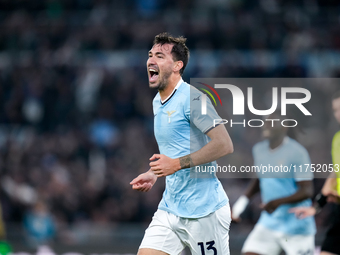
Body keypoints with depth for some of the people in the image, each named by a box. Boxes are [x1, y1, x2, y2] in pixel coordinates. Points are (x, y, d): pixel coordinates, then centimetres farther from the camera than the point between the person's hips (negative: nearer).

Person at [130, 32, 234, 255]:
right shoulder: (158, 102, 15)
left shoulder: (191, 98, -13)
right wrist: (154, 175, 12)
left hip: (204, 210, -8)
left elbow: (224, 145, -22)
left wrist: (177, 164, -22)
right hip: (169, 209, 8)